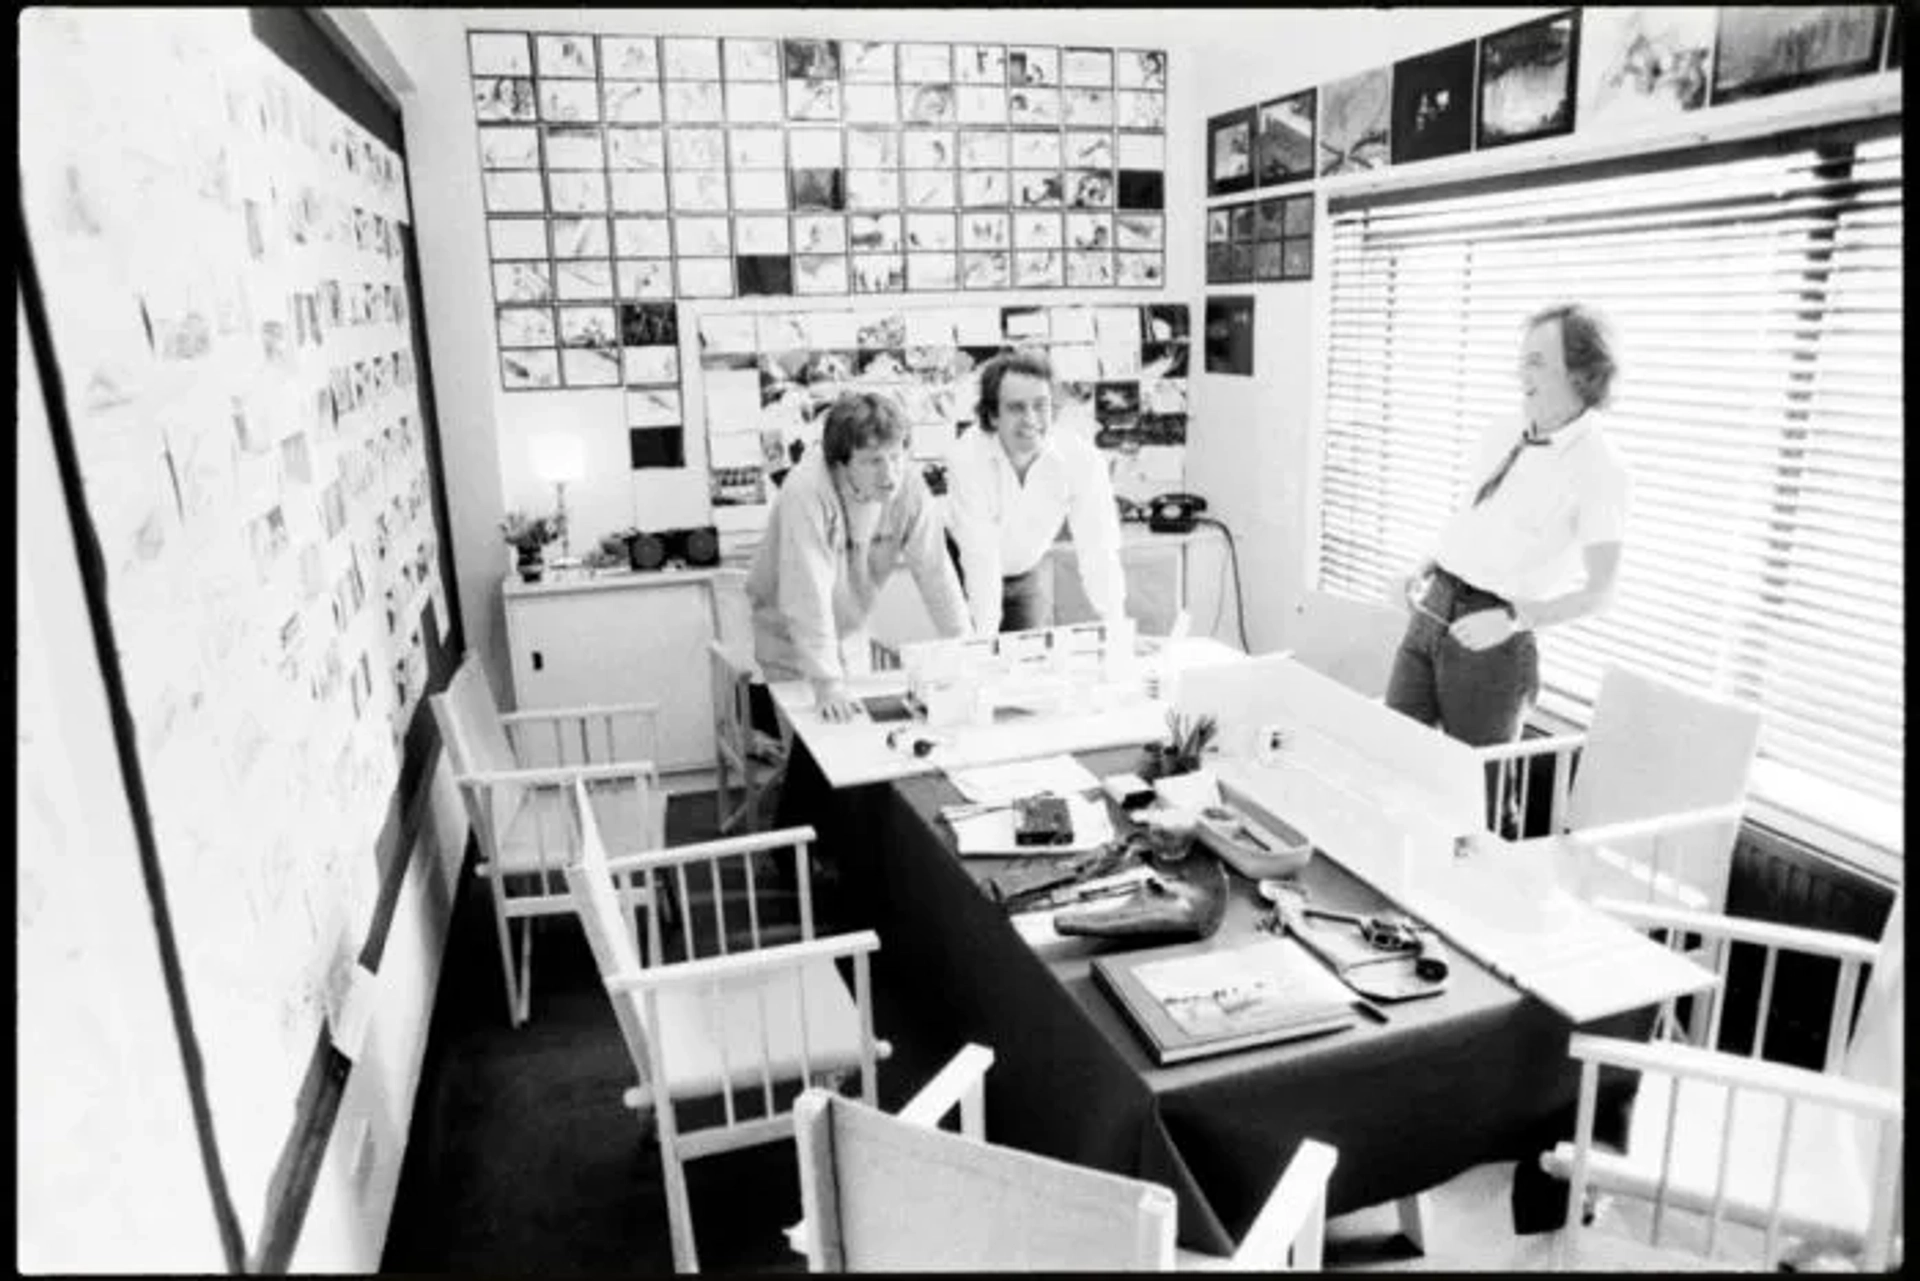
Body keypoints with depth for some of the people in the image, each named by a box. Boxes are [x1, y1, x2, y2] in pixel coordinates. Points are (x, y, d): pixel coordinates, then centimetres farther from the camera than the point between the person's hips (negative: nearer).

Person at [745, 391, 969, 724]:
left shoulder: (909, 487, -18)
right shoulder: (807, 492, -32)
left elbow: (935, 572, -13)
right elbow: (808, 593, -35)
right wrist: (827, 683, -37)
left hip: (850, 631, 5)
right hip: (789, 631, -4)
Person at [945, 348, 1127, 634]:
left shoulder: (1080, 457, -25)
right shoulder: (967, 457, -30)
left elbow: (1097, 548, -26)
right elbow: (980, 555, -33)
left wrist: (1116, 628, -33)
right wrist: (986, 635, -37)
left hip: (1031, 570, 2)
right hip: (972, 573, -2)